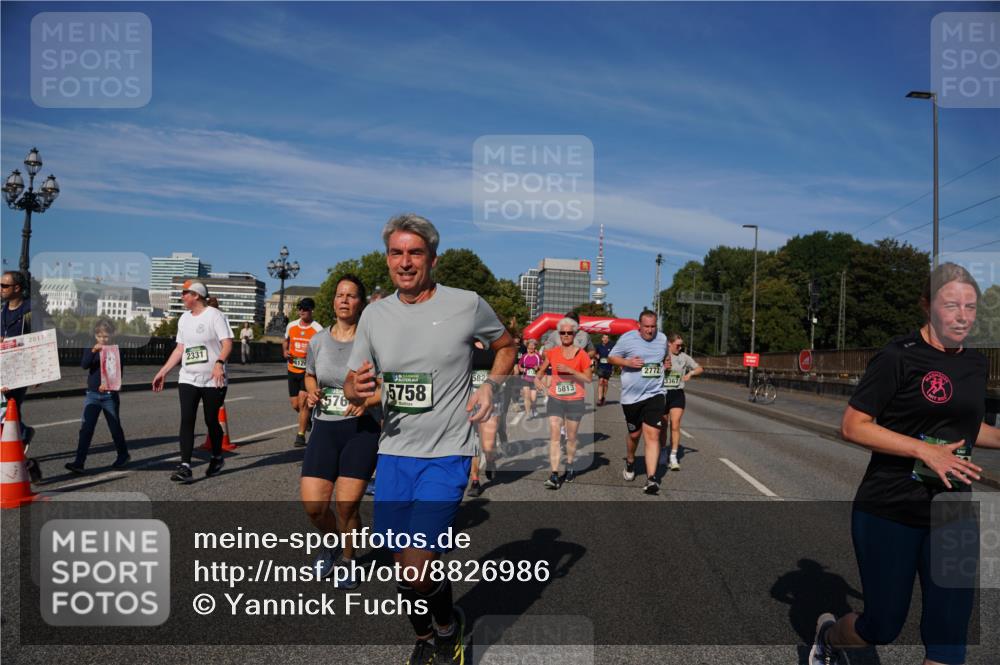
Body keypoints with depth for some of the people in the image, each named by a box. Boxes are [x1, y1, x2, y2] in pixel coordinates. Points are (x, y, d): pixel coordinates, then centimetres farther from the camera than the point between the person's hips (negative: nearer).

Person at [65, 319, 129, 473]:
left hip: (110, 395, -2)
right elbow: (84, 365, -13)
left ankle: (123, 455, 28)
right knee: (86, 428, -6)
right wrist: (93, 351, -28)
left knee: (115, 427, 10)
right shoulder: (90, 350, 5)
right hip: (92, 394, 2)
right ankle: (79, 462, -6)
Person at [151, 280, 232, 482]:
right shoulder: (184, 318, 13)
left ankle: (217, 458, 27)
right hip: (188, 379, 5)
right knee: (186, 420, -6)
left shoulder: (214, 315, -8)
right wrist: (163, 372, 15)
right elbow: (179, 349, 18)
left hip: (213, 381, -5)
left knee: (211, 421, 5)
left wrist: (219, 363, -33)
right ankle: (185, 466, -7)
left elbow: (227, 343, -16)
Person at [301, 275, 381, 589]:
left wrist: (368, 402, -20)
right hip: (325, 427, 4)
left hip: (363, 428, -3)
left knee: (346, 505, -5)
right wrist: (311, 392, 1)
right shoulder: (317, 341, 6)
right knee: (313, 504, -4)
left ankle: (347, 560, 25)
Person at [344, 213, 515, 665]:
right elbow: (354, 389, 11)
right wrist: (354, 388, -14)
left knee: (416, 566, -12)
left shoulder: (467, 304, -6)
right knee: (403, 564, 12)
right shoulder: (374, 315, 5)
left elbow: (505, 346, 12)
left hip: (447, 456, -4)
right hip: (393, 455, 4)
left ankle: (449, 627, 21)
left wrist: (490, 385, -7)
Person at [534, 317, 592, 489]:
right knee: (554, 436, -9)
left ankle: (570, 468, 32)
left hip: (575, 401, -1)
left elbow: (588, 378, -8)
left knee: (571, 437, 11)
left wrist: (570, 370, -19)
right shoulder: (552, 353, 2)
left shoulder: (581, 354, -5)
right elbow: (541, 370, 16)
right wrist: (537, 379, -6)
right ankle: (554, 475, -13)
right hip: (555, 399, 1)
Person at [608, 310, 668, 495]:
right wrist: (627, 362, -15)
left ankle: (651, 478, -13)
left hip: (654, 395, 1)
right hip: (631, 396, -1)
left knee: (652, 435, -11)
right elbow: (611, 357, 1)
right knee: (634, 434, 13)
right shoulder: (627, 338, -5)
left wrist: (664, 366, 8)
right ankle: (630, 462, 43)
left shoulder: (662, 339, 6)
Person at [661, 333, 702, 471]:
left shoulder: (684, 357, 3)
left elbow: (700, 368, 7)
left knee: (675, 426, -11)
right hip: (662, 393, 0)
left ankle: (673, 457, -9)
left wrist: (690, 373, -12)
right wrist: (663, 368, -17)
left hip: (677, 394, 0)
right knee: (663, 426, 10)